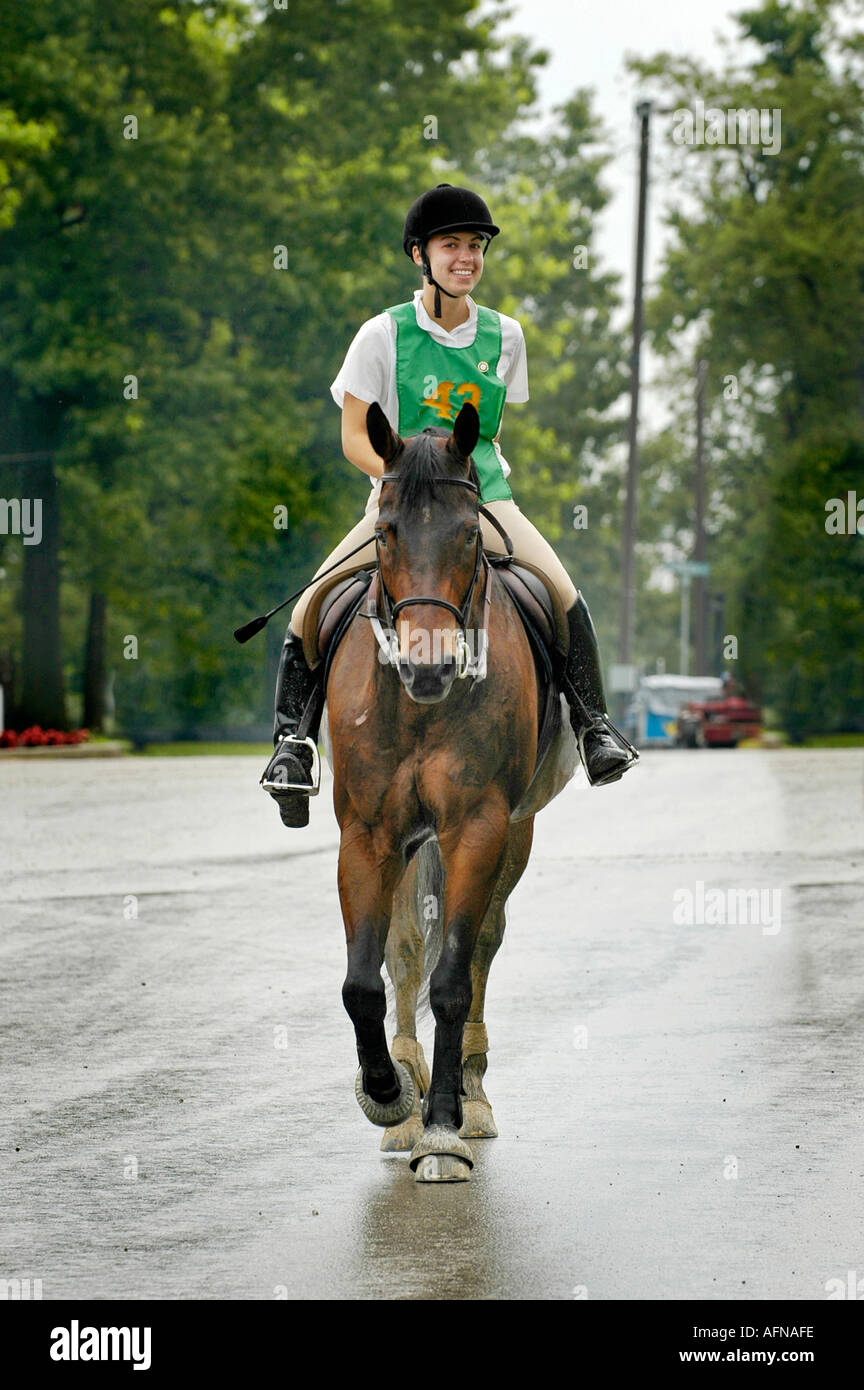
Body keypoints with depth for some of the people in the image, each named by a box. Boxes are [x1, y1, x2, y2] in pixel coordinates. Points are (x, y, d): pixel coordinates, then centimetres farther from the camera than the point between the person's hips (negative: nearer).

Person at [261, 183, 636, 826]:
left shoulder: (504, 335, 7)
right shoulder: (384, 334, -2)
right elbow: (355, 438, -2)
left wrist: (488, 472, 2)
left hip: (485, 498, 1)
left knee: (566, 595, -22)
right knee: (308, 609, -19)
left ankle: (594, 723, -9)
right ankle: (291, 738, -6)